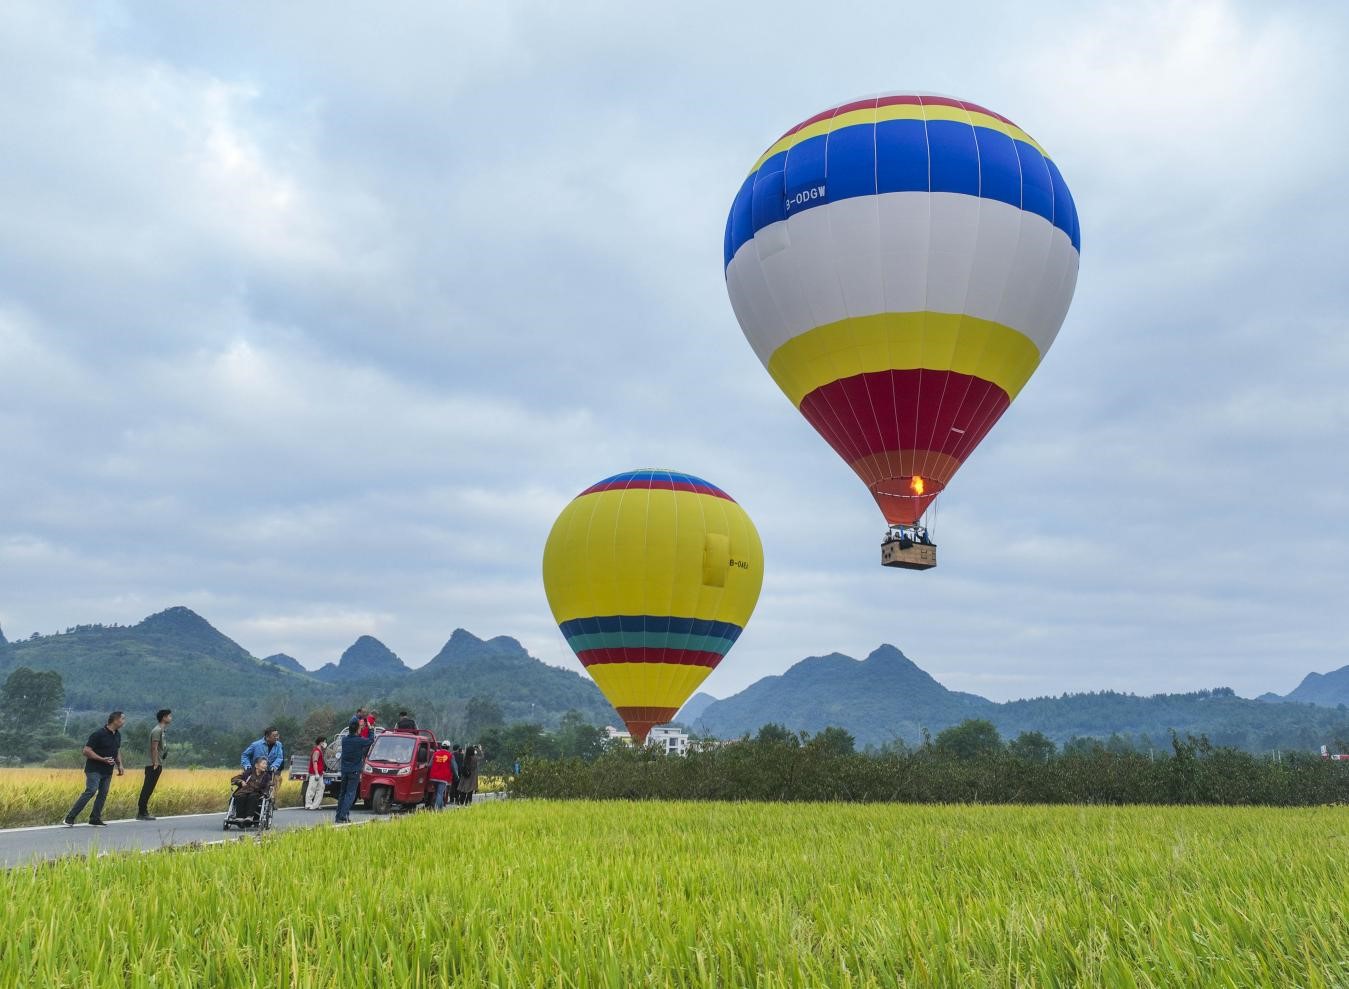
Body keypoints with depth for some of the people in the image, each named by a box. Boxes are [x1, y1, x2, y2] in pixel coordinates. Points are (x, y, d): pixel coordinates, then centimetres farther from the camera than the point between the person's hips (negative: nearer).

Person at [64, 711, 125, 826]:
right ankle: (70, 818, -12)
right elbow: (86, 751, -16)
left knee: (103, 793, 3)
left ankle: (95, 818, 9)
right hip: (94, 769, -8)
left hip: (108, 771, 8)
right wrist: (102, 759, -22)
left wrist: (119, 765, 10)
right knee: (91, 791, -17)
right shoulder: (99, 734, -15)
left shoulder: (117, 735, 10)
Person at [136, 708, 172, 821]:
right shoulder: (157, 730, -13)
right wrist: (155, 763, -21)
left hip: (157, 765, 10)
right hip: (154, 765, -10)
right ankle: (141, 813, -4)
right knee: (147, 789, -6)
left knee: (149, 790, 11)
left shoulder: (162, 730, 17)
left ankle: (143, 812, 16)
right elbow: (154, 748, -19)